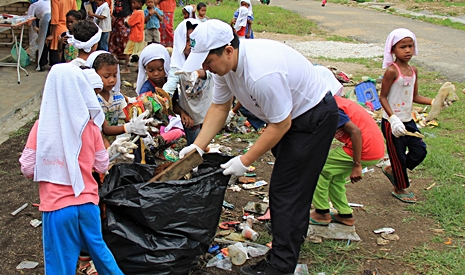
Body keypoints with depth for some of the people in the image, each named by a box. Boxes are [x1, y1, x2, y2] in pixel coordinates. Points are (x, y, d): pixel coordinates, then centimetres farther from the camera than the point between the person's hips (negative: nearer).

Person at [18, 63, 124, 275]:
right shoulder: (90, 127, -6)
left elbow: (28, 168, -7)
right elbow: (102, 166, 1)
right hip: (87, 203, 2)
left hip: (56, 206, -2)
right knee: (98, 249, 23)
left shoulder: (42, 126, -10)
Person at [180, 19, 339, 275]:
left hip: (314, 116, -9)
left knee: (287, 188, -8)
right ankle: (296, 228, 48)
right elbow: (219, 107, -2)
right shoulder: (225, 61, -12)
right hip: (289, 113, 10)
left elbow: (281, 125, -29)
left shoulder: (262, 73, -38)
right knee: (288, 179, 25)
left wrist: (245, 161, -23)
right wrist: (197, 146, -10)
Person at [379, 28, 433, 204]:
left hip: (408, 120, 7)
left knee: (420, 150, 9)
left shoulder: (413, 71, 5)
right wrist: (393, 118, -25)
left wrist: (433, 102, -2)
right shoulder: (392, 71, -18)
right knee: (398, 155, 6)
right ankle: (400, 188, 26)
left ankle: (392, 170, 31)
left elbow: (415, 97, 12)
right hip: (392, 122, -7)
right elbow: (383, 97, -17)